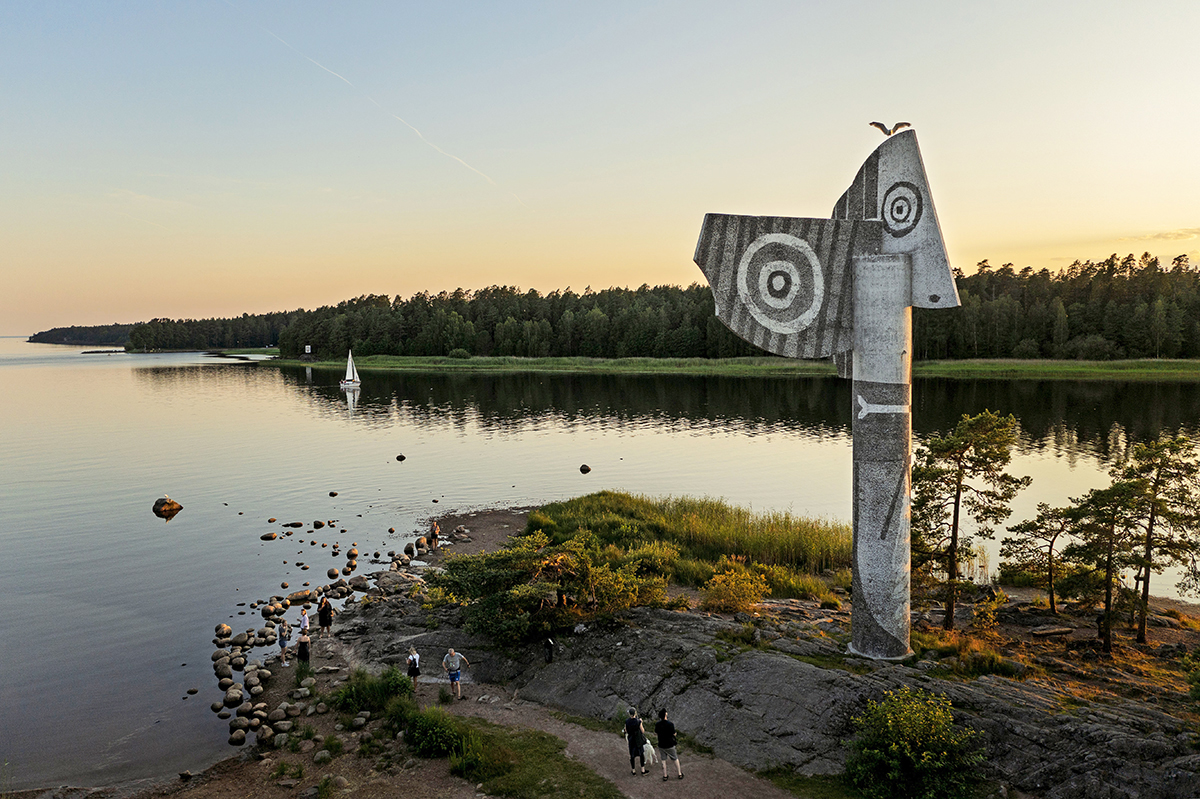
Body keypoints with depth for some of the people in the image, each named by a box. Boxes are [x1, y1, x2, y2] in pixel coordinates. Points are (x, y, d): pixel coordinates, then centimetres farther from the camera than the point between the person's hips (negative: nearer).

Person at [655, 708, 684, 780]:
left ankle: (665, 776, 22)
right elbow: (674, 734, -11)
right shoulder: (670, 724, -24)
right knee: (676, 759, 15)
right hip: (670, 745, -3)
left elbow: (655, 733, 4)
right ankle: (680, 774, 25)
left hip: (661, 745, 3)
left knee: (663, 761, 15)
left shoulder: (657, 724, -11)